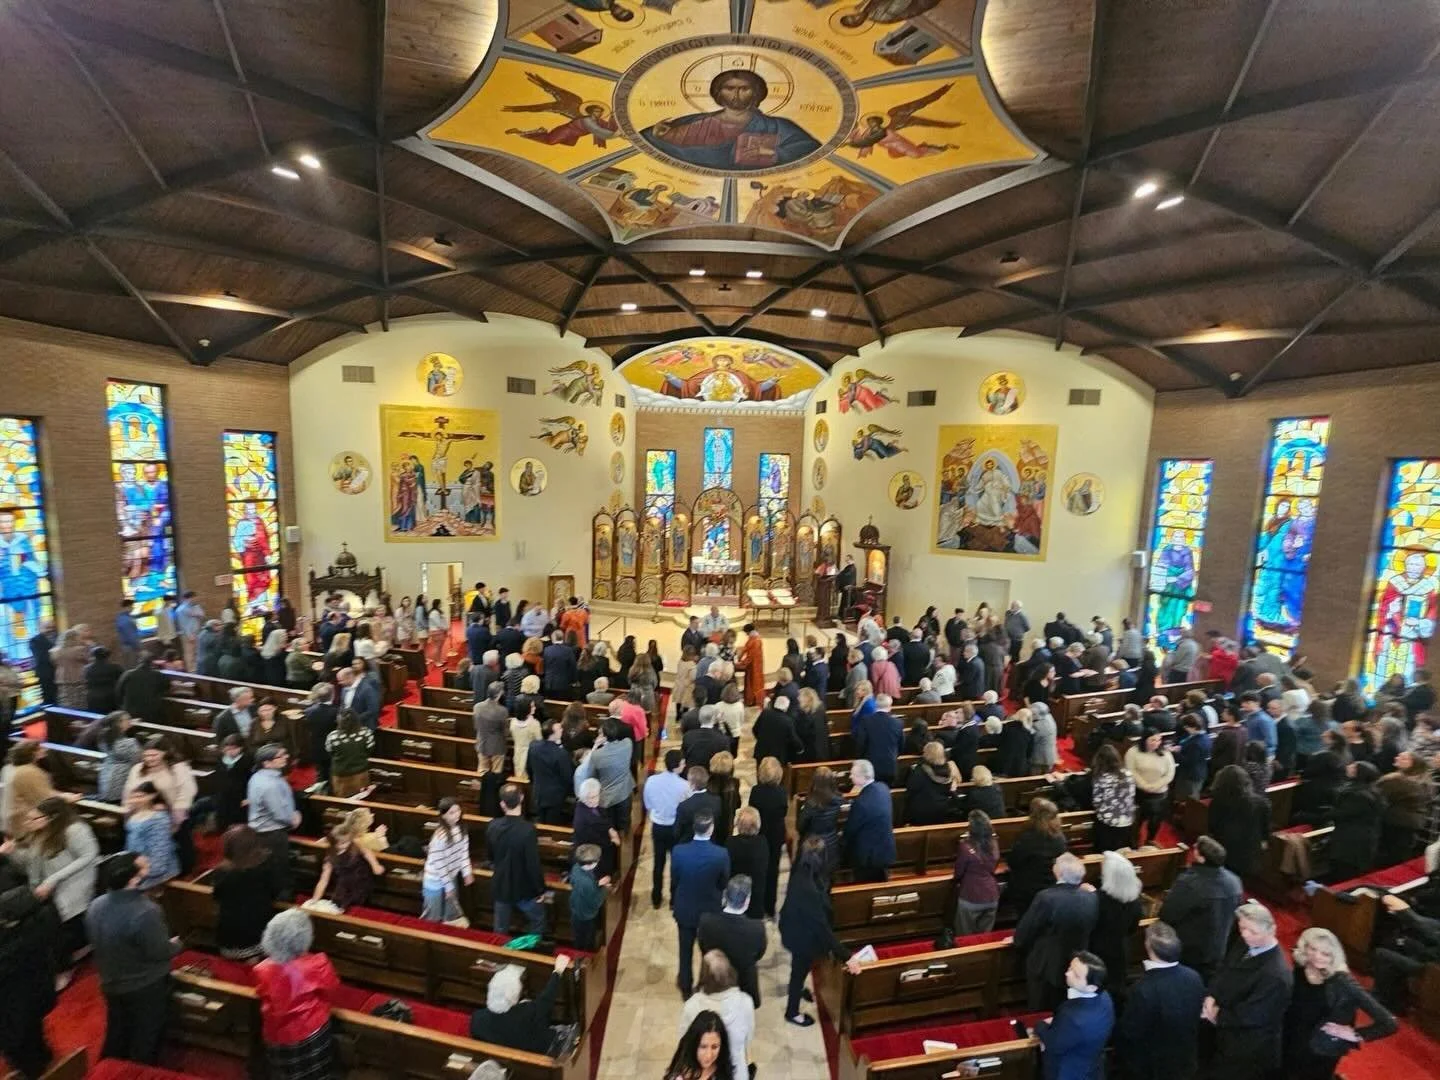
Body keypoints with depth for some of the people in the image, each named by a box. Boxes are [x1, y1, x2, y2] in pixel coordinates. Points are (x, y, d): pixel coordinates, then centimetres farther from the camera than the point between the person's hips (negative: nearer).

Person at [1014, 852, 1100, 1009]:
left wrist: (1018, 942, 2)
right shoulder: (1092, 899, -14)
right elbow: (1089, 931, 4)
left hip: (1046, 967, -5)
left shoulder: (1046, 897, -28)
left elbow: (1024, 931, -17)